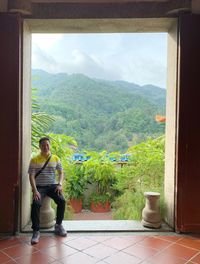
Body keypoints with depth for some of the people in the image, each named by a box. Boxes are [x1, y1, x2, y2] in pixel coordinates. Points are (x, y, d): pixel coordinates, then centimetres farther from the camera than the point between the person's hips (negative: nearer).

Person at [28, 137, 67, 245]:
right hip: (39, 187, -2)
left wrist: (60, 184, -8)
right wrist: (35, 190, -21)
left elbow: (61, 173, 9)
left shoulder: (55, 158, 6)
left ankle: (58, 225, -2)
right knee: (36, 204, -30)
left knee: (62, 201, -24)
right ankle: (36, 231, -17)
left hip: (52, 185, 2)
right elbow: (31, 176, -7)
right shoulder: (34, 160, -2)